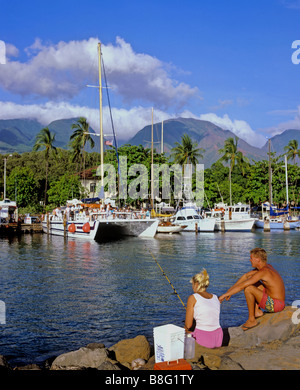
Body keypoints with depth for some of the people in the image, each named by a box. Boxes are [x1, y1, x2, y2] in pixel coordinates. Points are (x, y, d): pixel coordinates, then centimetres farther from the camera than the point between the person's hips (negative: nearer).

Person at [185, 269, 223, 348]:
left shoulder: (193, 298, -6)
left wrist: (186, 329, 18)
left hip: (203, 339, -6)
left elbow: (188, 325, -4)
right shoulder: (215, 297, 11)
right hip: (218, 339, 6)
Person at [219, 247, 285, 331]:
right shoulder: (267, 266, 6)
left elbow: (242, 286, -23)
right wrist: (230, 290, 14)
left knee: (248, 288, -22)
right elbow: (246, 276, 15)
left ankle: (252, 320, -8)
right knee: (252, 281, 19)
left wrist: (225, 295, -14)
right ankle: (257, 311, 16)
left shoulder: (263, 272, -22)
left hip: (275, 305, -10)